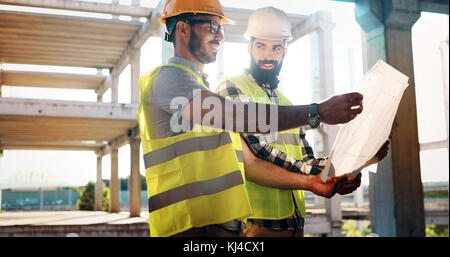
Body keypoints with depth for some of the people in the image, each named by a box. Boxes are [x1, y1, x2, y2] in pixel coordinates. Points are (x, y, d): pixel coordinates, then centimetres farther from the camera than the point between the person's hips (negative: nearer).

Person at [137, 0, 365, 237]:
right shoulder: (167, 77, -6)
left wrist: (310, 183, 13)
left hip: (228, 226, 8)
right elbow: (237, 116, -22)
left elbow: (248, 162, 18)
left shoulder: (206, 89, 22)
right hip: (193, 226, -8)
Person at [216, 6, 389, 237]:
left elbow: (307, 162, 13)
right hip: (254, 221, -7)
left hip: (294, 221, 7)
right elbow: (260, 151, -15)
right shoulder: (231, 89, -4)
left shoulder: (287, 104, 19)